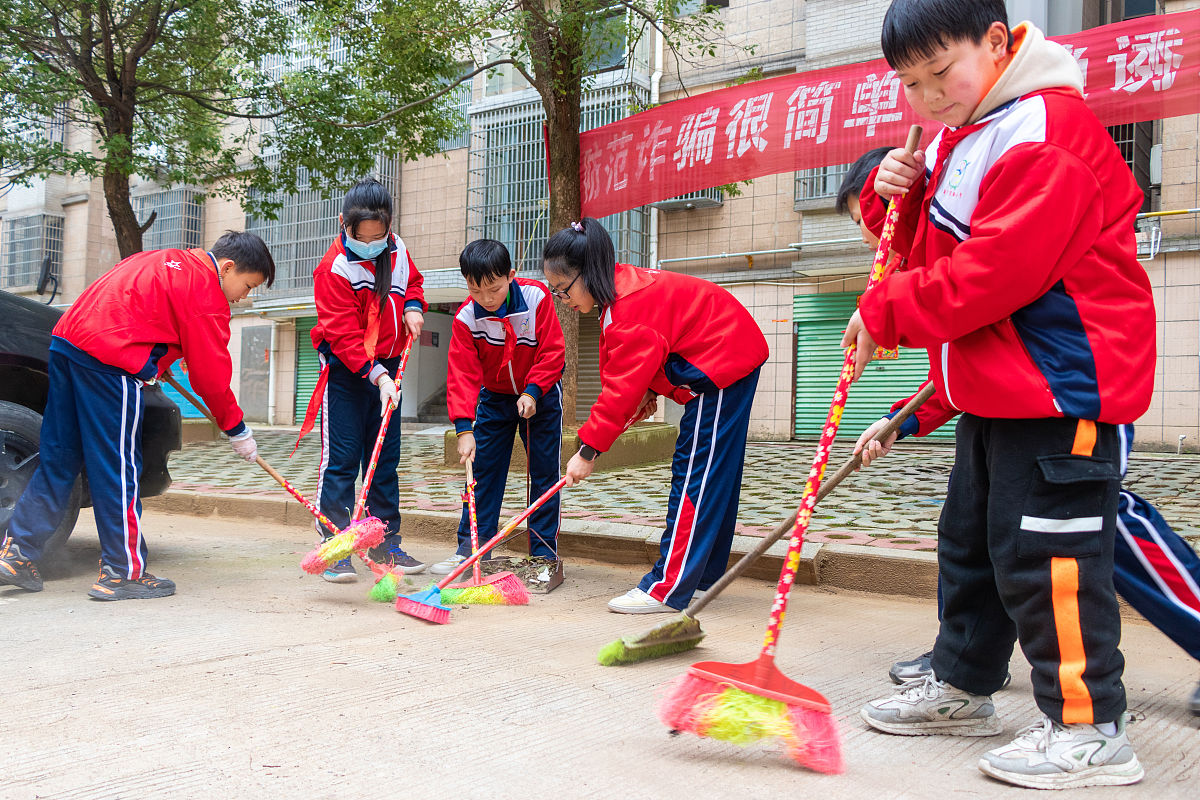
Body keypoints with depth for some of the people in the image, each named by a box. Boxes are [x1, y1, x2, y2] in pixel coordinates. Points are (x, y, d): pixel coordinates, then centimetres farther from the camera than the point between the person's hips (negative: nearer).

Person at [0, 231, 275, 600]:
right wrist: (237, 430, 7)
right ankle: (124, 572, 3)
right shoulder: (205, 293, -5)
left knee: (58, 458, 14)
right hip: (109, 362, -9)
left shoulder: (166, 261, 22)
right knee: (118, 468, -3)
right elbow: (211, 374, -3)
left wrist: (149, 363, 28)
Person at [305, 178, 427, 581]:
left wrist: (414, 307, 1)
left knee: (385, 457, 11)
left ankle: (386, 541, 21)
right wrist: (376, 374, -30)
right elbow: (345, 335, -22)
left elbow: (412, 282, 23)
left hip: (387, 368, 6)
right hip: (346, 371, -6)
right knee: (341, 458, -5)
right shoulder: (335, 268, -17)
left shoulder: (396, 249, 2)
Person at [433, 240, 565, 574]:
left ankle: (544, 553, 7)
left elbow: (553, 352, -17)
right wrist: (464, 428, -31)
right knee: (482, 469, 0)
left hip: (540, 395, -1)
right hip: (494, 397, 2)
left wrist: (532, 391, -27)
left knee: (544, 472, 0)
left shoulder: (536, 297, -23)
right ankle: (471, 548, 8)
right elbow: (463, 375, -22)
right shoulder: (466, 317, -19)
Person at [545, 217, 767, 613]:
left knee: (695, 473, -11)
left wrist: (588, 450, -24)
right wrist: (647, 392, 1)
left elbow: (622, 387, -28)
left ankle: (668, 588, -10)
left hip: (722, 362, -10)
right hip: (725, 361, 10)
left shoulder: (632, 306, -26)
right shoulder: (623, 289, 6)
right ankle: (702, 573, 23)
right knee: (714, 475, 14)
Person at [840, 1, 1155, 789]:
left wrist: (884, 313, -17)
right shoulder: (960, 138, 15)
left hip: (1060, 384, -10)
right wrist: (899, 196, 0)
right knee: (970, 541, 17)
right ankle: (962, 685, 32)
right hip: (993, 390, 10)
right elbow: (935, 250, 20)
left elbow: (993, 273, -26)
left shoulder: (1046, 133, -18)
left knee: (1044, 553, -8)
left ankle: (1089, 728, 5)